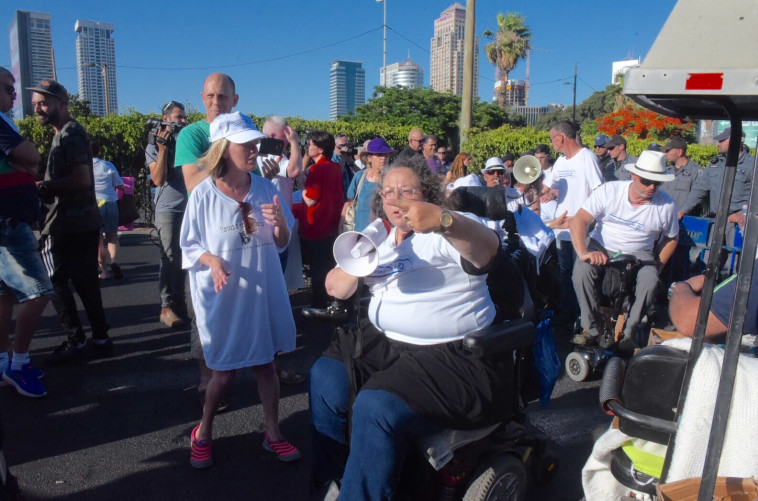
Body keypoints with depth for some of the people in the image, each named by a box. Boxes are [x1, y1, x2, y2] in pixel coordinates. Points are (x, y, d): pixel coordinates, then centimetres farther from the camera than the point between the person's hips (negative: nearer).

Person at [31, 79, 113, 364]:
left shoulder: (69, 134, -12)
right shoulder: (70, 133, 18)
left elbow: (81, 179, -22)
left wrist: (43, 187, -15)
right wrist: (46, 187, 6)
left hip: (68, 224, -9)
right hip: (82, 221, 9)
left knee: (56, 281, 0)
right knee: (85, 281, 11)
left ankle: (76, 342, 4)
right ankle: (100, 339, 16)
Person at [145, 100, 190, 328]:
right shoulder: (154, 147, 5)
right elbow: (158, 179, -8)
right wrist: (162, 149, -11)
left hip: (191, 208, 3)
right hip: (168, 209, -3)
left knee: (183, 258, 3)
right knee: (170, 258, -7)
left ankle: (179, 303, 12)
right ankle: (167, 307, -3)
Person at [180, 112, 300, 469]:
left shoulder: (265, 188, -2)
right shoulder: (203, 194, -10)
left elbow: (281, 244, 4)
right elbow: (190, 246, -4)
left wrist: (281, 221, -17)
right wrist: (212, 260, -23)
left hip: (263, 293, 3)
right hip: (222, 296, -3)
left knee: (266, 362, 11)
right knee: (224, 370, 7)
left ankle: (272, 432, 29)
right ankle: (203, 432, 33)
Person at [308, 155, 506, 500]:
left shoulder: (449, 232, -6)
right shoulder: (381, 240, 17)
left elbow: (488, 247, -29)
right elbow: (335, 288, 13)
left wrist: (444, 220, -50)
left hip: (455, 355, -8)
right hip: (386, 343, 8)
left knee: (376, 405, -26)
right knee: (324, 377, -4)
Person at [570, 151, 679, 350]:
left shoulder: (666, 205, -5)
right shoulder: (609, 191, -12)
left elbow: (671, 238, 12)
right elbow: (579, 221, -19)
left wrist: (657, 266, 2)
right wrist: (583, 252, -34)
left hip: (639, 253, 1)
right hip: (602, 247, -1)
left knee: (650, 281, -30)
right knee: (581, 270, -31)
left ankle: (629, 333, -10)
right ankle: (591, 327, -15)